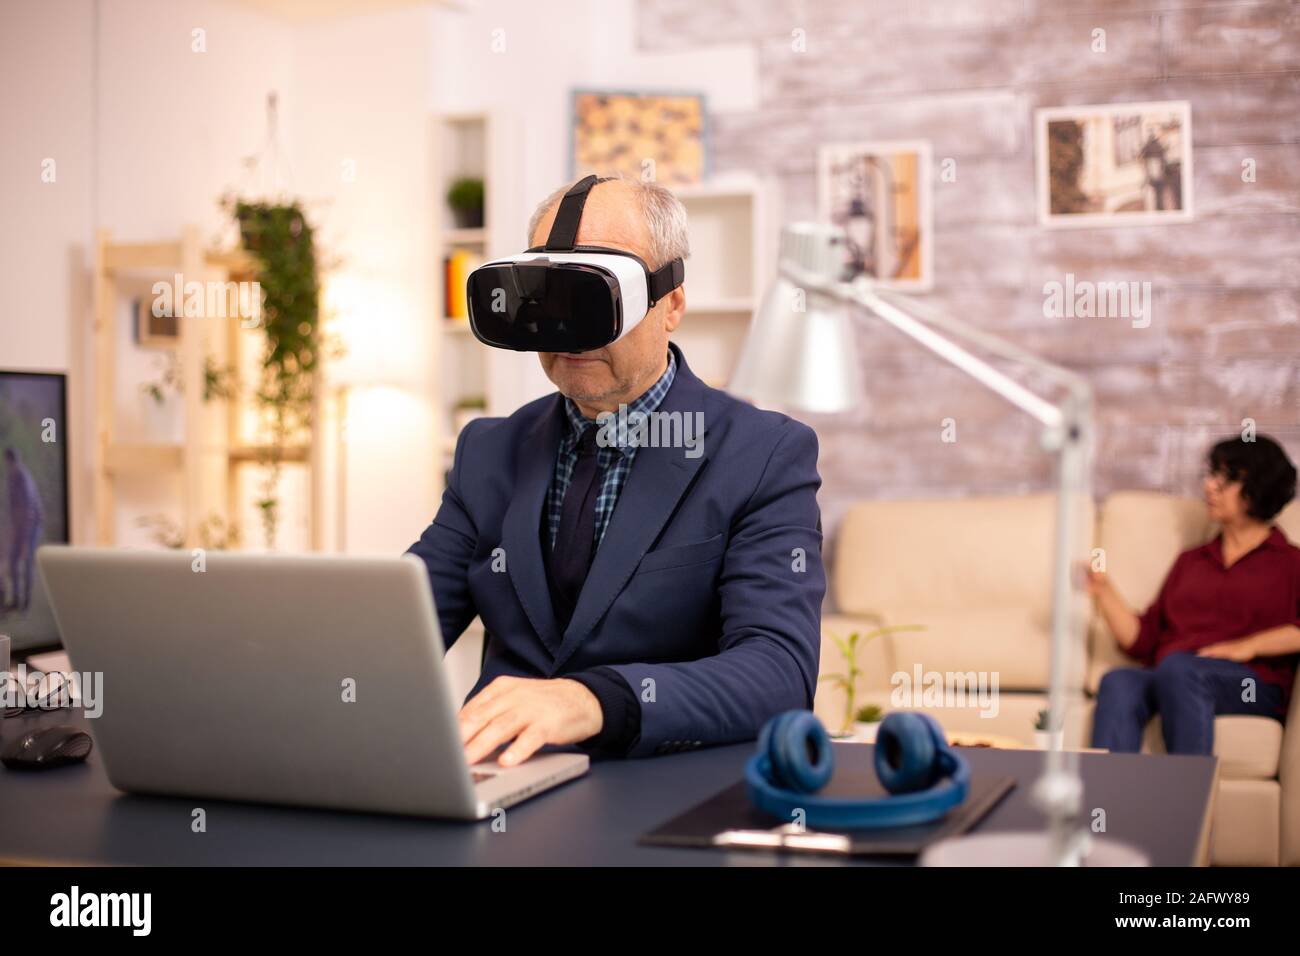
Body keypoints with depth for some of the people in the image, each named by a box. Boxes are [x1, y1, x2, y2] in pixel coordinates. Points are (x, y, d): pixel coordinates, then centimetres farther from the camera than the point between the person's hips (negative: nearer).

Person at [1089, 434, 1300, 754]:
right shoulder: (1191, 561, 31)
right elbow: (1143, 640, 20)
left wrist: (1250, 645, -13)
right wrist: (1103, 592, 8)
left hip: (1253, 687, -3)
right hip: (1164, 680, 4)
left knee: (1177, 667, -36)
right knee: (1119, 682, -31)